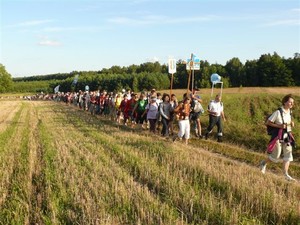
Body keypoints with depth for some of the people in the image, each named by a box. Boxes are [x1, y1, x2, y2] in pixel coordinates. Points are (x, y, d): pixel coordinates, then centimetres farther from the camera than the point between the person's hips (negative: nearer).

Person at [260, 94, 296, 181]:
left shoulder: (289, 111, 4)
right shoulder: (278, 112, -17)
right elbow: (267, 122, -13)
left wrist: (292, 123, -2)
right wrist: (279, 126, -22)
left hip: (287, 136, 6)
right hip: (278, 136, -6)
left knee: (288, 154, -2)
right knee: (275, 156, 4)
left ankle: (286, 174, 1)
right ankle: (263, 163, 32)